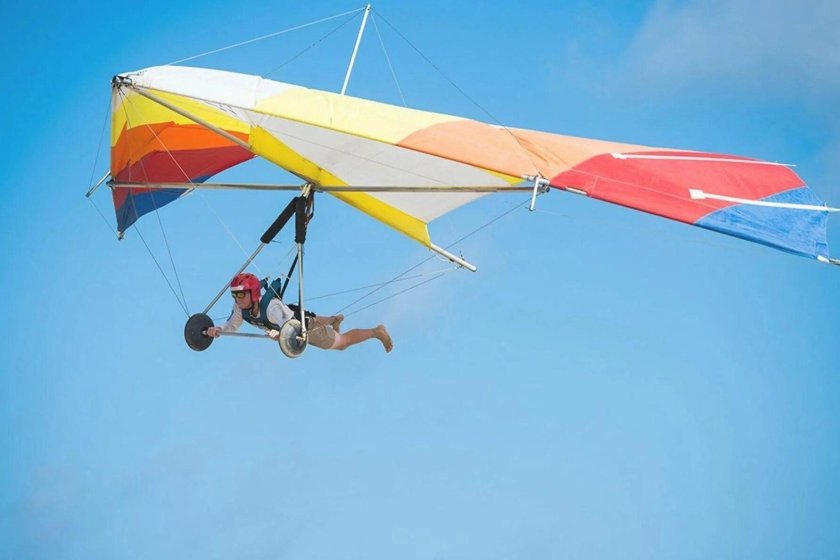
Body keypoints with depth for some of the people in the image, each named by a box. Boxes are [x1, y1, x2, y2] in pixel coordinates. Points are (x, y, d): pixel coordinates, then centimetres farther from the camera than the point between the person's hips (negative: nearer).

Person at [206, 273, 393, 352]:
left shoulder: (271, 306, -45)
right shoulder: (240, 307, -26)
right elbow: (232, 326, -15)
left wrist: (279, 333, -77)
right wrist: (218, 330, -36)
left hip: (306, 325, -7)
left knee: (342, 342, 15)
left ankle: (377, 331, 35)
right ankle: (334, 320, 67)